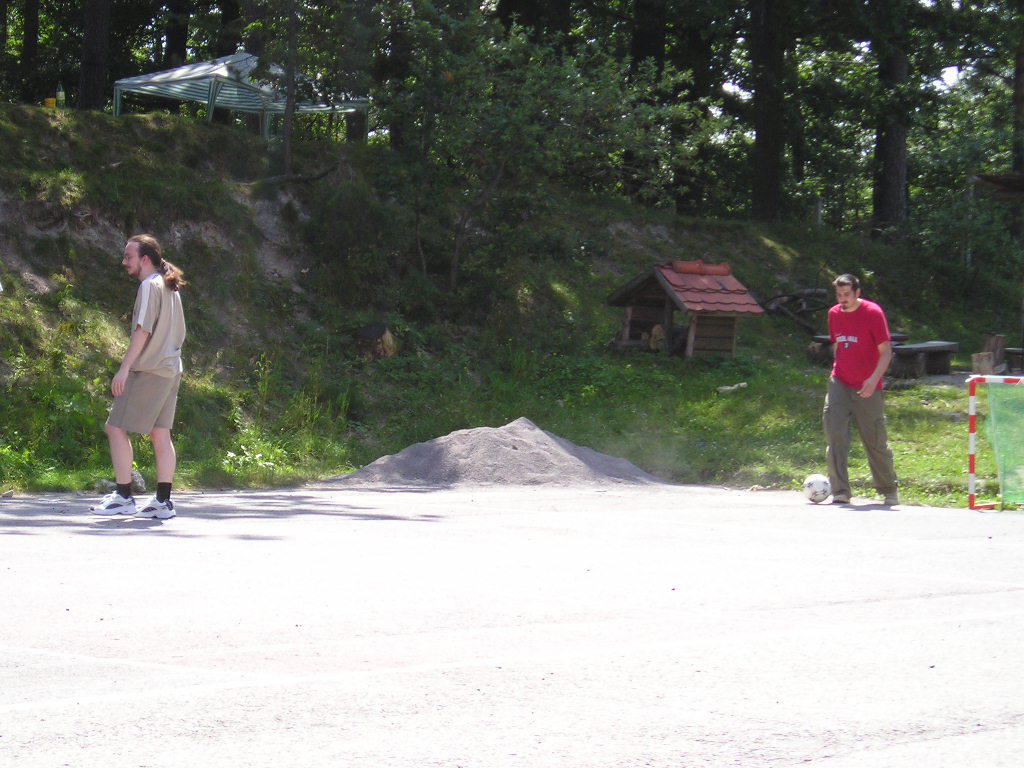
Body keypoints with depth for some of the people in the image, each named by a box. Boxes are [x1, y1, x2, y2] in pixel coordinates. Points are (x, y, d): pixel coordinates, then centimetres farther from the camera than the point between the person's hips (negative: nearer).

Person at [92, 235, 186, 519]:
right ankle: (163, 501, 7)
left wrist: (124, 368, -20)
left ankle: (123, 496, -7)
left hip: (148, 371, -9)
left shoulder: (149, 285, -10)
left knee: (116, 428, -5)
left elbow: (143, 331, -18)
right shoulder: (170, 288, 17)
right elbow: (178, 334, 21)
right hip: (170, 371, 9)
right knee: (161, 434, 9)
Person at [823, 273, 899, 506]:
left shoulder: (873, 313, -9)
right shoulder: (834, 314, 7)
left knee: (876, 442, 5)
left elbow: (886, 351, -11)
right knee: (834, 435, -12)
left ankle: (890, 491, 23)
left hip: (868, 389, -4)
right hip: (839, 384, 4)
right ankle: (840, 492, -9)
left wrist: (874, 378, -23)